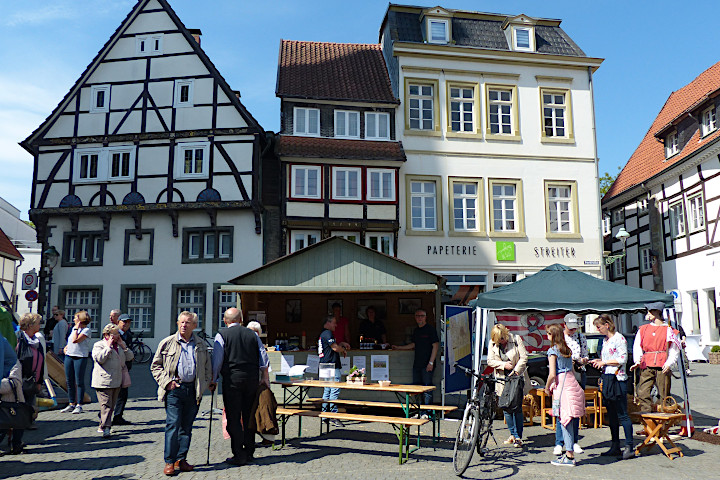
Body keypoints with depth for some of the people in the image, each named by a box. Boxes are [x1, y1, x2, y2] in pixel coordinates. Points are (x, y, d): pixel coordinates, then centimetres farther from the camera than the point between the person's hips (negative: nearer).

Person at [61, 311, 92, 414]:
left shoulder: (86, 330, -9)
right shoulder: (74, 328, 16)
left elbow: (75, 340, -20)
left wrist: (76, 328, -11)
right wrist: (66, 347, 11)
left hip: (80, 357, -8)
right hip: (69, 356, 8)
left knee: (79, 382, -2)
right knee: (69, 381, 10)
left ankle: (79, 405, 5)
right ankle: (71, 404, 20)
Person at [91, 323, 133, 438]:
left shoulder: (120, 345, 18)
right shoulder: (99, 345, -2)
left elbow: (129, 357, 13)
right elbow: (99, 358, -19)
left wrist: (123, 345, 2)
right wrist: (109, 346, -18)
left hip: (117, 381, 7)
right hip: (104, 381, -7)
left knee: (111, 405, 11)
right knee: (106, 405, -12)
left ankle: (102, 427, 22)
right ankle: (105, 428, -14)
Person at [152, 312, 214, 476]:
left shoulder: (201, 345, 11)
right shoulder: (167, 343, 4)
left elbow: (207, 368, 21)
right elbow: (155, 366, 8)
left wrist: (209, 383, 10)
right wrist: (167, 381, -4)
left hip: (193, 390, 2)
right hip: (174, 389, -2)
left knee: (187, 427, 7)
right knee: (173, 425, -7)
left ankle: (181, 459, 18)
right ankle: (169, 462, 2)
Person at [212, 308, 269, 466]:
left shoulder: (222, 335, -2)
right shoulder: (252, 334, 9)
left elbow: (217, 361, -5)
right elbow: (263, 356, 8)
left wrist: (212, 380, 3)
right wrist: (265, 377, 15)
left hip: (232, 379, -4)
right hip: (252, 379, 4)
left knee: (233, 418, 2)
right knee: (249, 416, 13)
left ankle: (239, 455, 2)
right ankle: (249, 452, 20)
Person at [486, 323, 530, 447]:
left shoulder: (516, 339, -8)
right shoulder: (493, 343, -1)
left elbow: (524, 357, -9)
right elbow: (490, 361, 0)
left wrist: (515, 371, -17)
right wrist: (503, 364, -15)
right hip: (502, 379, 3)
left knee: (517, 408, -4)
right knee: (506, 408, 4)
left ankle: (518, 437, 6)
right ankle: (513, 435, 18)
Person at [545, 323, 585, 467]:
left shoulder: (552, 351, -10)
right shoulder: (567, 350, 14)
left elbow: (552, 374, -16)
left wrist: (547, 387, 0)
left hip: (562, 385, -8)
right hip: (572, 383, 8)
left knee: (564, 421, -4)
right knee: (569, 421, 12)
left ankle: (569, 456, -1)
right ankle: (569, 452, 18)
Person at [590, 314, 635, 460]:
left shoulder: (619, 338, -9)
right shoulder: (605, 340, 16)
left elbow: (623, 359, -14)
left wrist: (605, 362, -12)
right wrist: (599, 361, 6)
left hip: (617, 379, -9)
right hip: (606, 379, 9)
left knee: (622, 415, -6)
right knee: (611, 414, 11)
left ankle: (629, 447, -1)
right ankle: (615, 447, 17)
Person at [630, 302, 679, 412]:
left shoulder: (668, 330, 6)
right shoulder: (643, 329, 15)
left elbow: (674, 349, 5)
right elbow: (637, 347, 11)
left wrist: (669, 363, -9)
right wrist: (637, 361, -4)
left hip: (662, 366, -2)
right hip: (646, 366, 3)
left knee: (664, 395, 1)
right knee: (643, 393, -6)